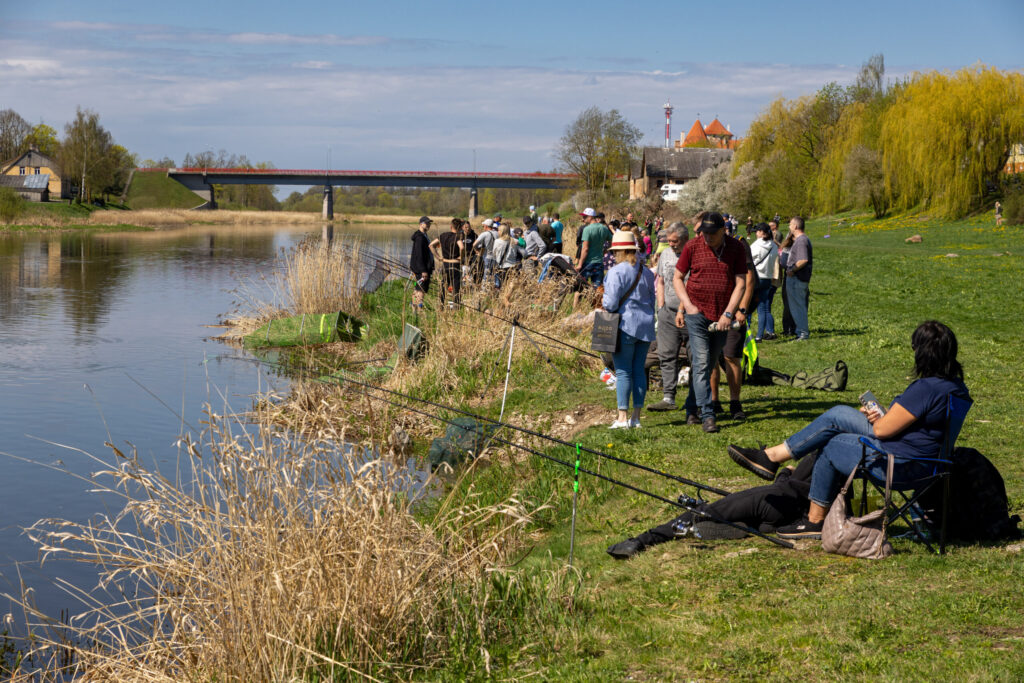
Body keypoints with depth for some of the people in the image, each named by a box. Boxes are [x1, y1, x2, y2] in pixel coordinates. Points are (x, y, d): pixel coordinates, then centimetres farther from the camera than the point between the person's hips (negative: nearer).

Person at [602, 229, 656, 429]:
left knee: (623, 371, -3)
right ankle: (636, 417, 11)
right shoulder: (647, 272, 10)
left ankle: (623, 417, -5)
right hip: (645, 326, 6)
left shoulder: (617, 272, -11)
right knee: (639, 370, 9)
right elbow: (652, 301, 15)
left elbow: (611, 302, -14)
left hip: (625, 325, -6)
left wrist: (603, 304, 7)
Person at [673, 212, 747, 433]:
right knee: (701, 363, -10)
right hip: (697, 313, -2)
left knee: (709, 363, 11)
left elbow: (740, 284, -2)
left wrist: (728, 313, -10)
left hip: (722, 316, 2)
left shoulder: (736, 249, -1)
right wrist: (687, 305, -6)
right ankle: (707, 415, -12)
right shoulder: (692, 247, -3)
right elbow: (677, 277, 6)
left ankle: (692, 409, 25)